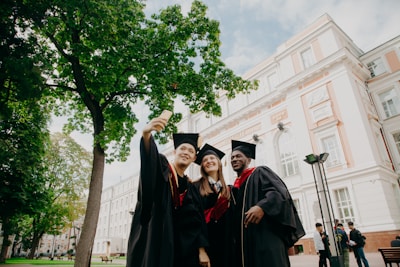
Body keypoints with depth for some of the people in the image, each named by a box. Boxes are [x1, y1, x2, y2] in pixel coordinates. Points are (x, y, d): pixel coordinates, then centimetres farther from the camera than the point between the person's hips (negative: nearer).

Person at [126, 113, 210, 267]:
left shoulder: (191, 188, 17)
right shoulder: (161, 169, 2)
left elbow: (197, 221, 11)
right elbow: (150, 158, -22)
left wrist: (202, 250, -2)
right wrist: (147, 134, -43)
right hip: (156, 243, -5)